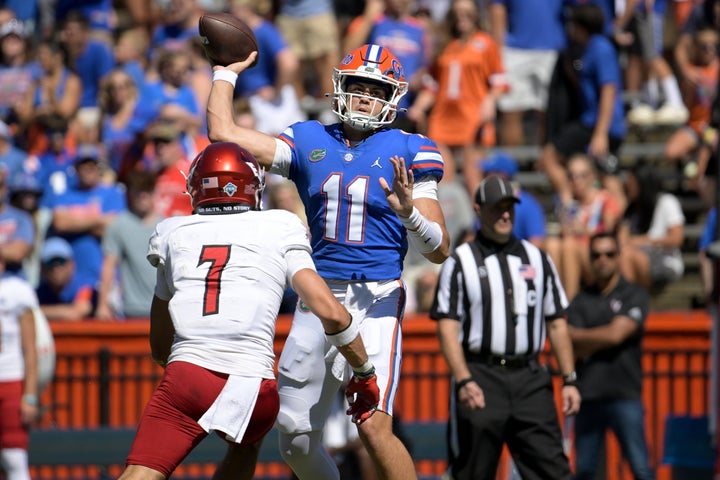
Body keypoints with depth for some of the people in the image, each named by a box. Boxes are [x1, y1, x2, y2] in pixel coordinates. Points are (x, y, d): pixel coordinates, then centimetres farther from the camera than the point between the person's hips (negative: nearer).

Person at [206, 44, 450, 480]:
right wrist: (227, 71, 20)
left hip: (376, 300, -5)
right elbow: (224, 134, 9)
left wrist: (409, 211, -23)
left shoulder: (411, 151, -1)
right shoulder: (310, 141, 10)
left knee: (374, 426, -21)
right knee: (297, 437, 9)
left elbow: (440, 251, -4)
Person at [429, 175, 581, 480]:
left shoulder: (537, 259, 15)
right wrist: (464, 381, -18)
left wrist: (569, 380, 8)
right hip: (481, 378, -3)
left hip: (531, 380, 3)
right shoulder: (459, 262, 3)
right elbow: (447, 327, -5)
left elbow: (557, 323, 16)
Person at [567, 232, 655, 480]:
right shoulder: (581, 300, 12)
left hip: (625, 395, -3)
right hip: (588, 394, 4)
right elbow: (574, 349, 2)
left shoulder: (635, 295, 3)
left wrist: (578, 336, 0)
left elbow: (616, 334, -10)